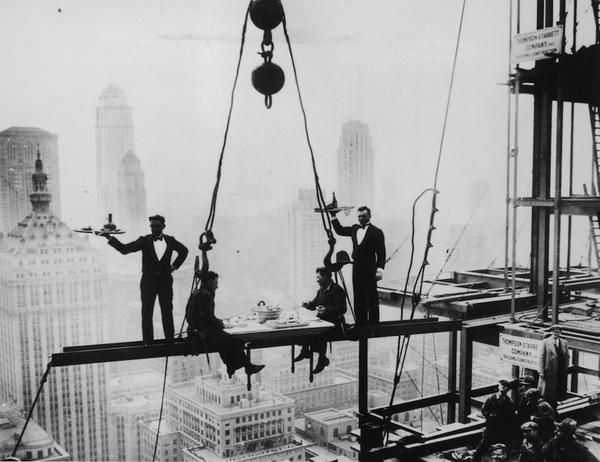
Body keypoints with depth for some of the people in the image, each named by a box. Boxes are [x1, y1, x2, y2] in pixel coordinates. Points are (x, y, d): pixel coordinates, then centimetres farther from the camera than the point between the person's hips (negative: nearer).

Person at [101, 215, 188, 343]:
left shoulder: (170, 241, 3)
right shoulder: (144, 241, -4)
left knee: (167, 313, 6)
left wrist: (174, 265, 9)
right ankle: (147, 342, 6)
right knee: (146, 313, 0)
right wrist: (109, 238, -23)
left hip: (165, 281, 1)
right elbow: (124, 249, -12)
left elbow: (184, 251, 19)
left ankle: (170, 340, 15)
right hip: (148, 281, -1)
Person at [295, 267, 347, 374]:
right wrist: (308, 304, -1)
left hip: (334, 323, -9)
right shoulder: (321, 290, 14)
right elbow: (314, 304, 22)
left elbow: (342, 309, -20)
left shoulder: (337, 290, -13)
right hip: (321, 320, 9)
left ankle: (322, 359, -22)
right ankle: (305, 351, 7)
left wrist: (326, 310, -30)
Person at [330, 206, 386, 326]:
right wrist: (333, 216, 14)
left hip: (369, 270, -6)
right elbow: (340, 230, 23)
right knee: (358, 299, 9)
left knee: (371, 298, -2)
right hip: (357, 268, 6)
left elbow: (381, 253, -8)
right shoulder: (355, 229, 13)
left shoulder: (376, 232, -5)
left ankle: (373, 324, 4)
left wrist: (379, 269, -14)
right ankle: (360, 323, 16)